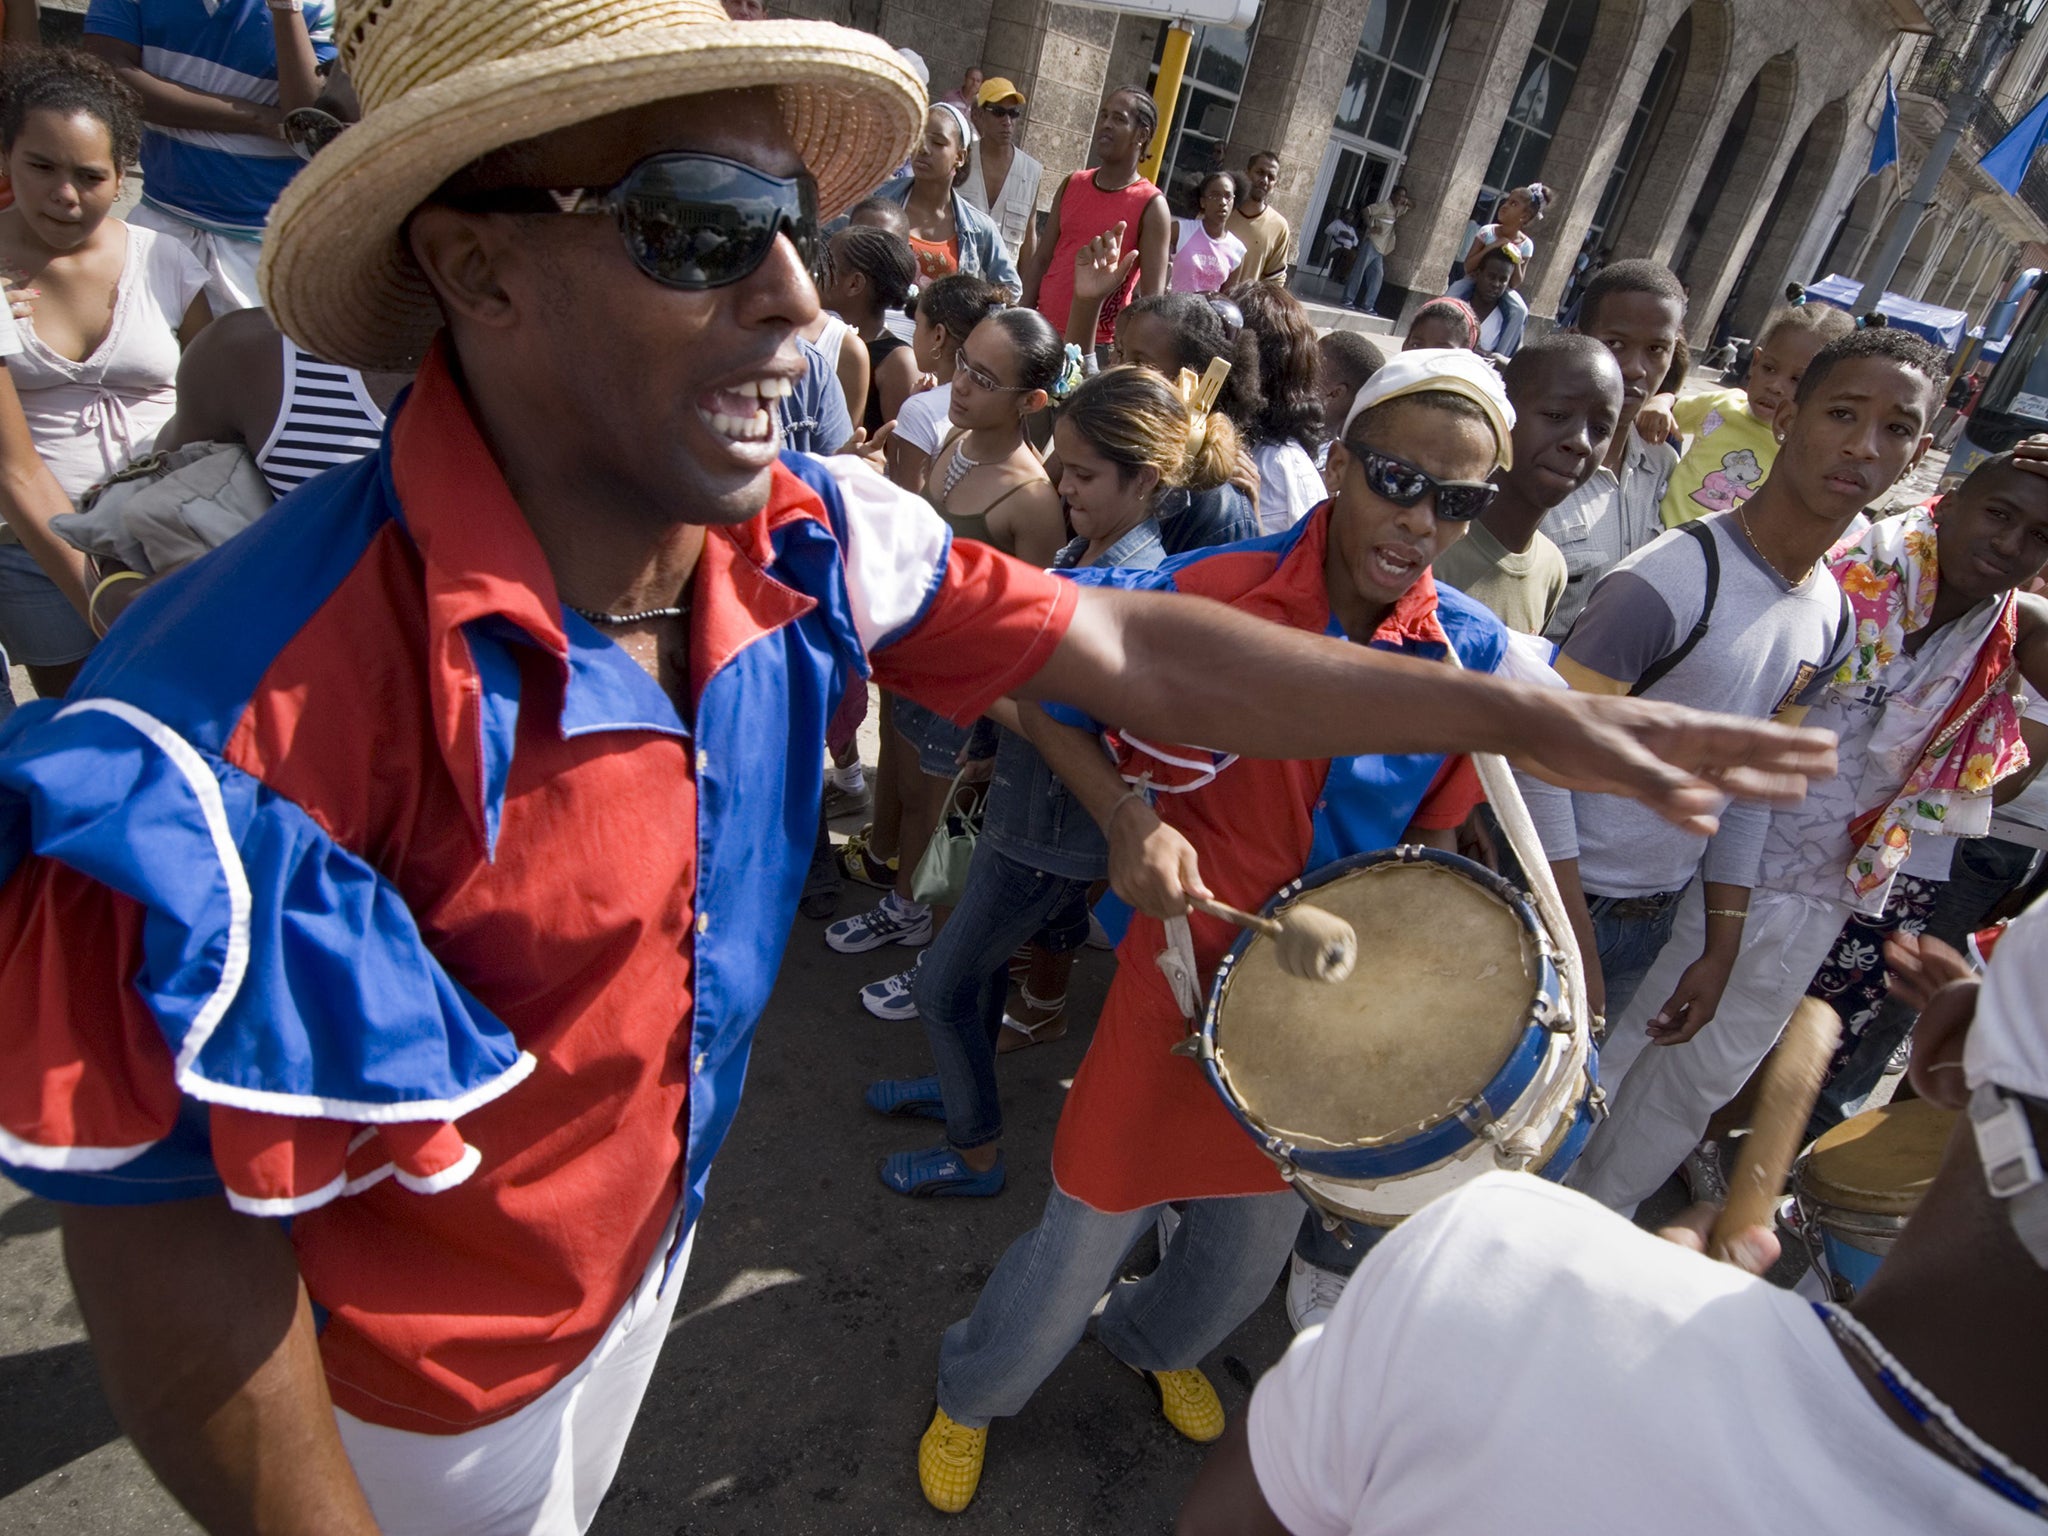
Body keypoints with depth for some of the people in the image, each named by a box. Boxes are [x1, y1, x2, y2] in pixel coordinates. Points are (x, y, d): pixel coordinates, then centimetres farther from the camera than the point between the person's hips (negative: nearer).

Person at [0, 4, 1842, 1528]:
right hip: (418, 1380, -4)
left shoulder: (808, 540, -20)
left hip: (651, 1238, 5)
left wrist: (1525, 717, -13)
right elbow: (176, 1246, -27)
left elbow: (1132, 651, -15)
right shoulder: (257, 714, -37)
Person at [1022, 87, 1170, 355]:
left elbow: (1153, 297, -10)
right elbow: (1040, 262, 12)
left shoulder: (1151, 206, -6)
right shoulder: (1072, 185, 9)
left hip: (1097, 345, -5)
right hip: (1044, 331, 5)